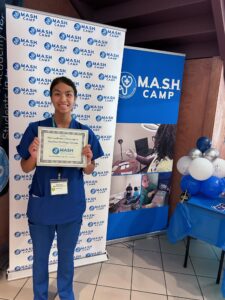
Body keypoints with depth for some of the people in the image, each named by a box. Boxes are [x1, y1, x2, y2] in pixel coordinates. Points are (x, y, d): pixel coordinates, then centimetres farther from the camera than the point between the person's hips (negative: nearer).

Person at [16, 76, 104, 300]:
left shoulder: (85, 132, -7)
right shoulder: (36, 128, -10)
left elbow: (89, 171, 1)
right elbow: (25, 168, -2)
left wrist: (88, 160, -21)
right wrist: (33, 155, -24)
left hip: (71, 206, 1)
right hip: (41, 205, 0)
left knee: (66, 256, 22)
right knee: (40, 257, 21)